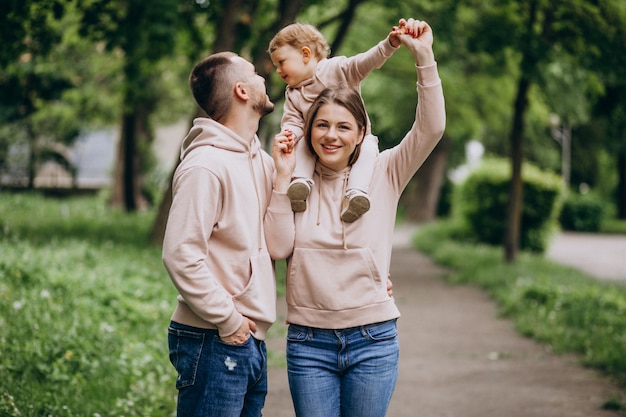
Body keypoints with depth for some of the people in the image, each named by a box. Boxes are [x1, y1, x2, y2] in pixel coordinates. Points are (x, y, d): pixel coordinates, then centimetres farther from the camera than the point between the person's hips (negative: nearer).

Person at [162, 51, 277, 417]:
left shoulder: (260, 160, 12)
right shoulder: (207, 165, -15)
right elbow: (180, 254, -20)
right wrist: (228, 321, -16)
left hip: (252, 343, 9)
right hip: (215, 344, -9)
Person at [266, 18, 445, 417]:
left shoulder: (382, 174, 3)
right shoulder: (297, 183, 5)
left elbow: (431, 129, -9)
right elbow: (279, 246, -7)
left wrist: (424, 57, -14)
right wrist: (283, 177, -9)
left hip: (373, 340, 0)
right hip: (309, 341, 1)